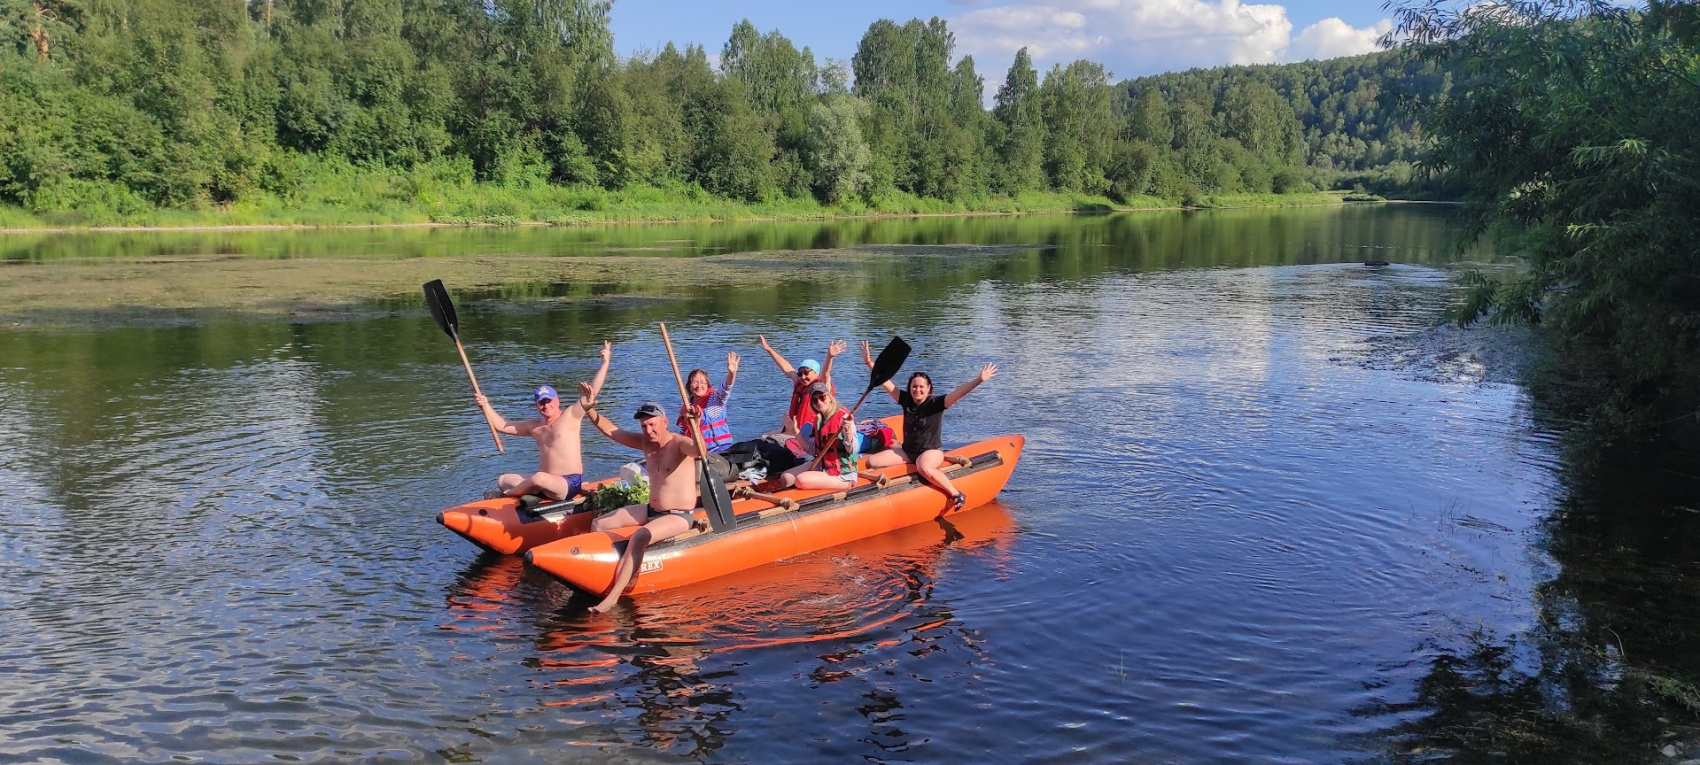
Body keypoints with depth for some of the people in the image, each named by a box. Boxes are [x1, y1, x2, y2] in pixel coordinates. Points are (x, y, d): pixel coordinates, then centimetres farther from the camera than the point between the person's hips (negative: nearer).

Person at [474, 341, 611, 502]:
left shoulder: (570, 416, -3)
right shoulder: (534, 426, 16)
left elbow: (591, 392, -12)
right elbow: (501, 426, 22)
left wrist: (605, 363, -18)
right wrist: (486, 406, 8)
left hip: (570, 484, -8)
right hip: (545, 482, 8)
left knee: (540, 478, -36)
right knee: (503, 480, 4)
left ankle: (505, 495, -10)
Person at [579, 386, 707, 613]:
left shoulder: (679, 443, -17)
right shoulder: (645, 442, 3)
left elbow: (699, 450, -40)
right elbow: (610, 431, 6)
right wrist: (589, 409, -7)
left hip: (679, 516, -9)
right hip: (651, 510, 9)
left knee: (639, 537, -35)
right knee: (598, 524, 8)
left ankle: (613, 596, -35)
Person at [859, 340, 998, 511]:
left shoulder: (936, 404, -14)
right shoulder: (906, 401, -1)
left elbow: (958, 393, -27)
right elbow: (885, 382, -1)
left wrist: (979, 380, -40)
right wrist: (870, 362, -6)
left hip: (931, 451, -6)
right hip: (907, 450, 6)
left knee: (924, 468, -41)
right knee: (871, 462, -8)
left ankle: (957, 495, -26)